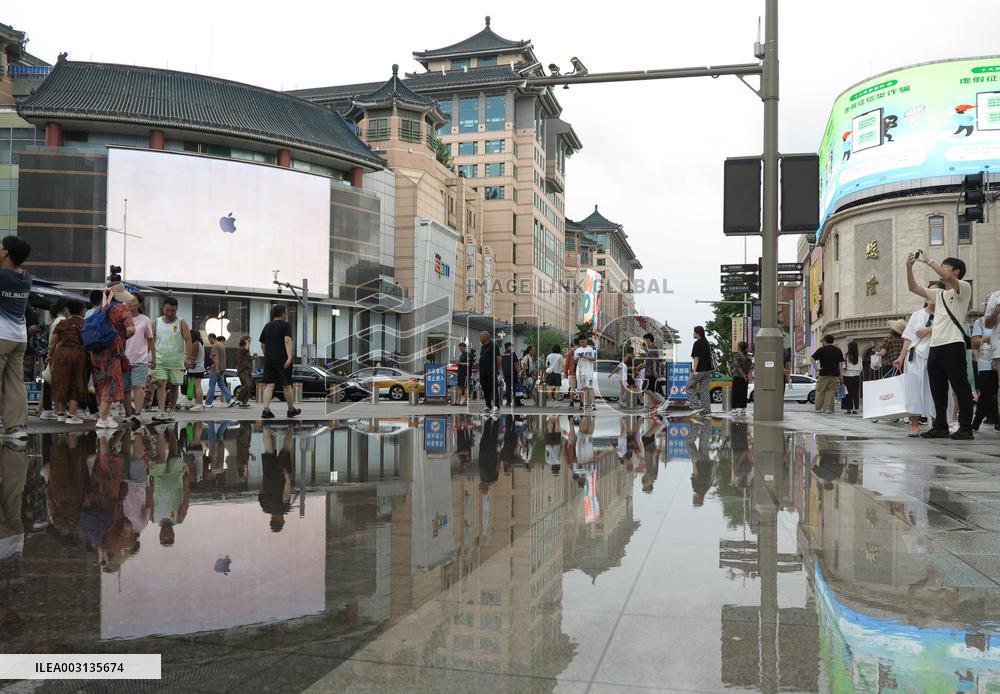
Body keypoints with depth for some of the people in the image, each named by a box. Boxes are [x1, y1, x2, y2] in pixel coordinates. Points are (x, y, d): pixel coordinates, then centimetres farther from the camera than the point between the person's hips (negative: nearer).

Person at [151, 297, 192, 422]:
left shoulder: (181, 323, 0)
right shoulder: (156, 322, 7)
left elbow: (188, 340, -5)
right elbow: (151, 340, 10)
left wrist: (187, 357, -16)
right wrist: (151, 357, 1)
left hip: (176, 360, -1)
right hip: (159, 360, 1)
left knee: (174, 387, 7)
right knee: (161, 384, -13)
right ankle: (161, 412, -20)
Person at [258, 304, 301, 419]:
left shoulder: (267, 326, 14)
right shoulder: (285, 325, -5)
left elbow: (262, 344, 20)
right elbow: (287, 341, -19)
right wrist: (290, 357, -26)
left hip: (268, 360, 5)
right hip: (282, 360, -5)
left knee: (269, 385, 1)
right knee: (286, 385, 6)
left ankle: (266, 410, -12)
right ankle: (291, 410, 19)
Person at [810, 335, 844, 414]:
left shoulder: (821, 350, 1)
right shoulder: (838, 350, 8)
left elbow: (813, 358, -9)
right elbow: (841, 363, 6)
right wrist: (840, 376, 8)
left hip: (824, 373, -2)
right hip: (834, 375, 2)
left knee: (820, 391, 7)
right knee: (831, 391, 6)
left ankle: (818, 408, 9)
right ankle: (828, 408, 0)